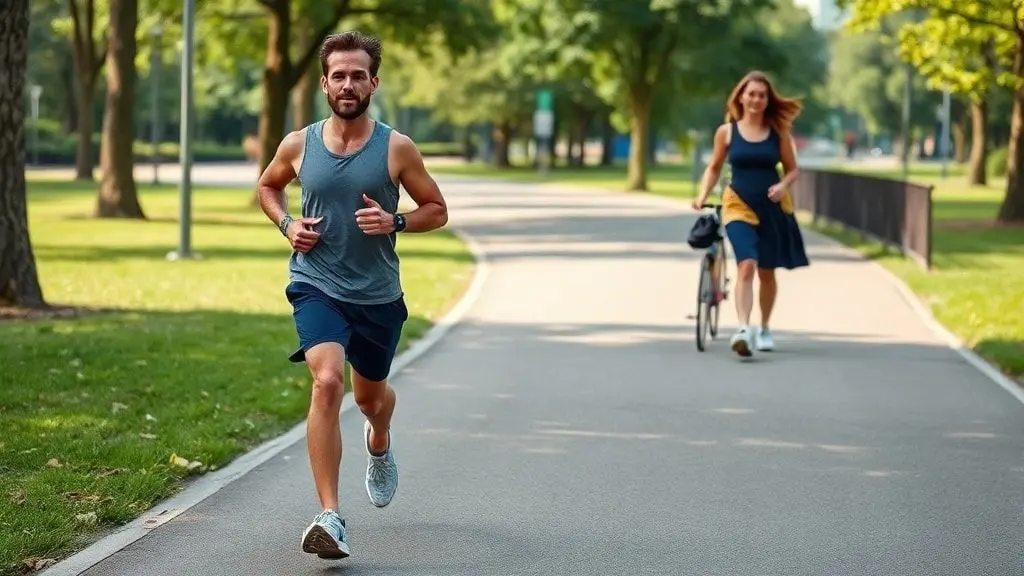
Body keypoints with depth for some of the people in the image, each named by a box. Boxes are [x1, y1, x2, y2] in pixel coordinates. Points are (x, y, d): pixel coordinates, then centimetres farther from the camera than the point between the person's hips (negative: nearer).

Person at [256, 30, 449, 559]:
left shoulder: (397, 149, -7)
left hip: (377, 295, 1)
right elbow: (267, 187, 17)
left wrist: (395, 222, -17)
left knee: (370, 395, 21)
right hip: (317, 286, -1)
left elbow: (436, 210, 2)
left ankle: (379, 446, 61)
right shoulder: (298, 145, -3)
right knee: (327, 382, -25)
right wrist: (287, 225, -3)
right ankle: (329, 518, -27)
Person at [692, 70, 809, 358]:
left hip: (772, 206, 2)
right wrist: (703, 195, -6)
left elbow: (791, 169, 8)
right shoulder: (727, 131, 0)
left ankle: (765, 329, 31)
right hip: (739, 204, -2)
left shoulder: (778, 131, 2)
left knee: (767, 271, 12)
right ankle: (743, 329, -29)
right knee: (746, 265, -21)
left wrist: (782, 186, -12)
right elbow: (714, 168, 9)